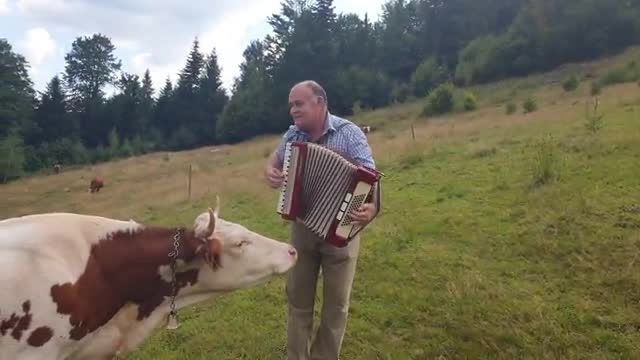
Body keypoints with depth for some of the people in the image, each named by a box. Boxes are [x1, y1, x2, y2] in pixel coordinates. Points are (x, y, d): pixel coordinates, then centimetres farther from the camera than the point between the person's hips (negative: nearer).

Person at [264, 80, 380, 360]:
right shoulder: (293, 134, 0)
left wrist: (372, 206, -43)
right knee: (298, 297, 15)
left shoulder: (348, 132, -15)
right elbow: (276, 157, 20)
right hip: (301, 228, 4)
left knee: (336, 302, 11)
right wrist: (270, 170, -4)